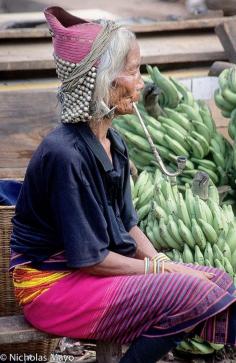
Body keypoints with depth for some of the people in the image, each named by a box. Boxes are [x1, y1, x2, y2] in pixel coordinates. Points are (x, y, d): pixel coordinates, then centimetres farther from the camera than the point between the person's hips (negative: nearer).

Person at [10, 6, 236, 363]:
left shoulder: (112, 143, 5)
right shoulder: (66, 154, -23)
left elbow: (126, 225, 11)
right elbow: (89, 259, -21)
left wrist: (161, 262, -5)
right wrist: (160, 268, -12)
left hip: (103, 267, 9)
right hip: (55, 285, -9)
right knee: (193, 293, -22)